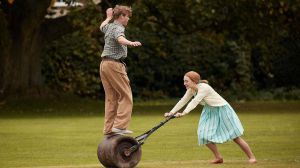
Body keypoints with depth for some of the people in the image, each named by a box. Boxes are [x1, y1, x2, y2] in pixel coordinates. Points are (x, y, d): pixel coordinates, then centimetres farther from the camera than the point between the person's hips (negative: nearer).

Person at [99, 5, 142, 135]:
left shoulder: (108, 26, 16)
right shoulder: (118, 28, -11)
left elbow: (102, 27, 43)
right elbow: (120, 38, -35)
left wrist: (108, 18, 60)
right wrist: (130, 43, -54)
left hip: (104, 64, 9)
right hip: (115, 64, -9)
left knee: (111, 97, 10)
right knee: (125, 96, -7)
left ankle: (108, 128, 7)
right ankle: (120, 125, -16)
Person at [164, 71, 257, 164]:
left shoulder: (204, 87, -30)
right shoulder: (191, 90, -5)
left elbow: (194, 102, -39)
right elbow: (183, 101, 0)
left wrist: (184, 113, -48)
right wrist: (171, 112, -6)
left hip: (222, 110, -8)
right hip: (210, 112, 8)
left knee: (235, 137, -4)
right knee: (204, 135, -3)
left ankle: (252, 157, 7)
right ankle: (218, 157, 13)